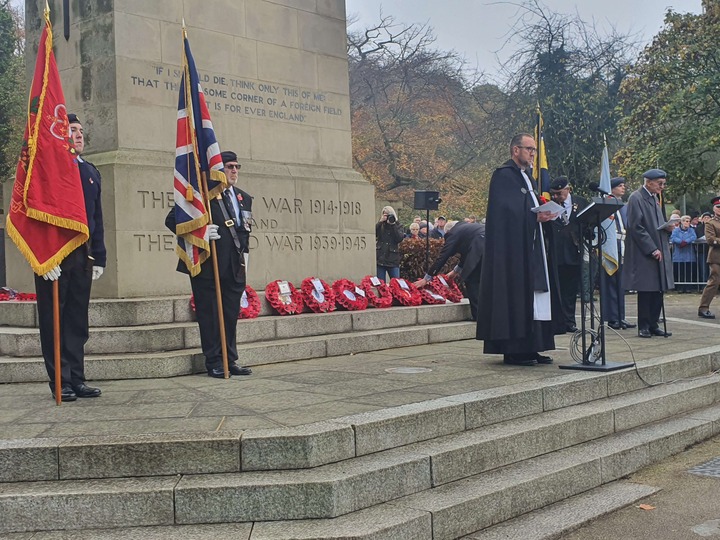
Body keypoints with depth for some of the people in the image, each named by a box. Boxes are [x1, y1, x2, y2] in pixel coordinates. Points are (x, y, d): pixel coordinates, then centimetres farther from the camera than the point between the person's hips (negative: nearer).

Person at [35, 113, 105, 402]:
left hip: (82, 255, 6)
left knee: (78, 320, 9)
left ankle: (77, 380, 16)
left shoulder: (90, 172, 16)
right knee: (54, 320, 1)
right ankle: (60, 381, 7)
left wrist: (99, 257, 11)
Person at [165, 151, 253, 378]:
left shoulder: (244, 198, 15)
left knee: (231, 314, 10)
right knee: (209, 315, 1)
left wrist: (243, 254, 9)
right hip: (206, 265, -5)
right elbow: (172, 220, -5)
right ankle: (214, 363, 9)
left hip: (234, 266, 6)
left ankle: (230, 361, 20)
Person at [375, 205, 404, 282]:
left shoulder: (397, 225, 9)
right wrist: (381, 221, -9)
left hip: (393, 260, -1)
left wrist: (393, 225, -8)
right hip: (380, 258, 1)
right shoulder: (380, 225, 12)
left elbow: (400, 239, -7)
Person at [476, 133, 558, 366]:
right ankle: (513, 350, -5)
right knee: (515, 295, -9)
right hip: (512, 247, -10)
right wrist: (536, 216, -23)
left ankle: (530, 348, 12)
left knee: (533, 296, 8)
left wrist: (545, 214, 3)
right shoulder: (503, 175, -8)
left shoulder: (527, 177, 22)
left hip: (532, 247, 10)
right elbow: (505, 211, -18)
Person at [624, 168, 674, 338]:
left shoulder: (655, 198, 17)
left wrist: (668, 227, 2)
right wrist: (652, 249, -17)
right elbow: (636, 227, -16)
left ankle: (653, 325, 14)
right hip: (644, 254, -8)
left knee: (658, 290, 7)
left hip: (659, 251, 8)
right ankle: (643, 327, 6)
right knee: (646, 291, -3)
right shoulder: (636, 198, -10)